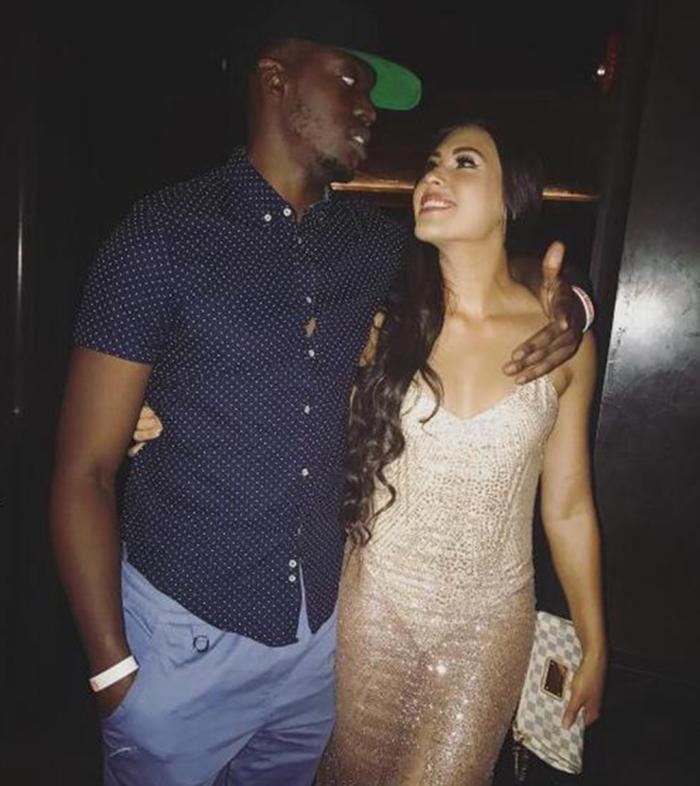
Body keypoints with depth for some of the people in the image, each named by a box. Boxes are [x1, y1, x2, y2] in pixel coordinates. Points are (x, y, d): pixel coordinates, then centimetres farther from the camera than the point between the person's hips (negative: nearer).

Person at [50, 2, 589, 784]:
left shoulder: (373, 242, 0)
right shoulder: (163, 234, -13)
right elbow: (85, 471, -11)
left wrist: (561, 301, -6)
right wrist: (113, 669, -11)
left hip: (324, 625, 5)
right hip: (187, 631, -4)